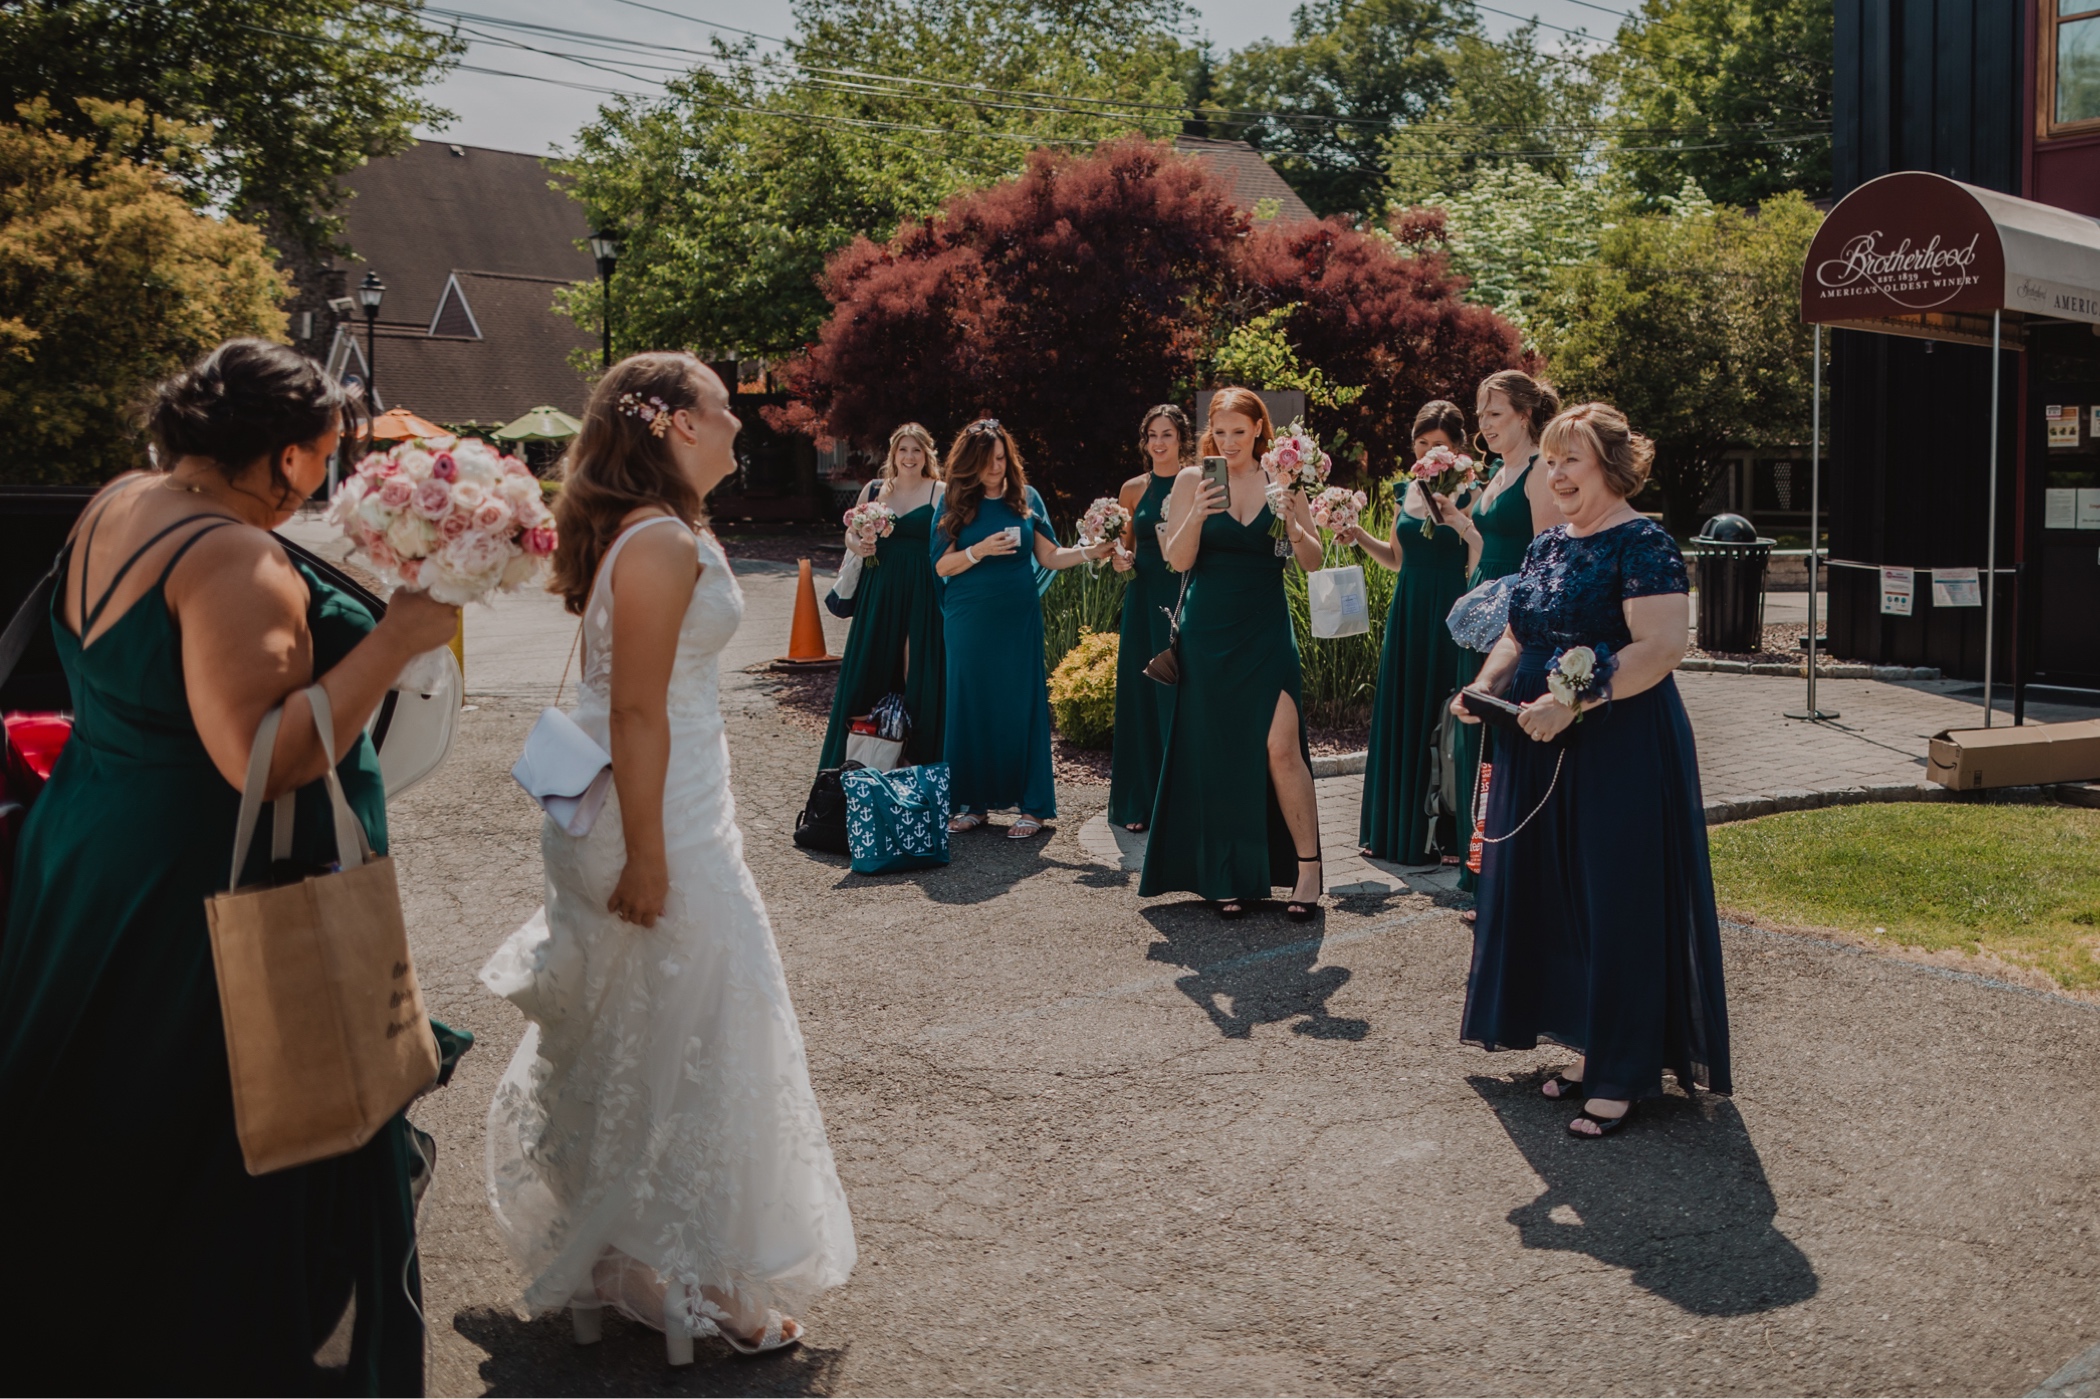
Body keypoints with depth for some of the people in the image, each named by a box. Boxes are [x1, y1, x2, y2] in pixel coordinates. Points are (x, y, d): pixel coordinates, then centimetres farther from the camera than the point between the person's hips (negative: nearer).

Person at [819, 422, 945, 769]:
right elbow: (850, 534, 17)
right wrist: (858, 545, -6)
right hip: (878, 589, 4)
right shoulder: (874, 489, 11)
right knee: (870, 665, 5)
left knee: (916, 671, -5)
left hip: (922, 593, -4)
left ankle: (917, 752, 5)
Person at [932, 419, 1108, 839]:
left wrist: (1093, 551, -9)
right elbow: (942, 565, -2)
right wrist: (980, 550, -17)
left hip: (1018, 618, 0)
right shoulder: (953, 501, 3)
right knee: (971, 705, 3)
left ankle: (1033, 805, 4)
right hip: (970, 620, 0)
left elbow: (1049, 557, 4)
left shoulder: (1025, 498, 5)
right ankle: (972, 802, 13)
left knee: (1022, 704, -1)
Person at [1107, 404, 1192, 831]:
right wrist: (1120, 559, -5)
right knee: (1141, 696, 5)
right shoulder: (1134, 489, 10)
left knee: (1180, 696, -4)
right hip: (1144, 601, 3)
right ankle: (1140, 802, 15)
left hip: (1187, 600, -3)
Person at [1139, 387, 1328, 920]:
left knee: (1280, 746, -10)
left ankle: (1307, 868, -1)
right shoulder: (1192, 480, 3)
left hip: (1266, 631, -1)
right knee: (1217, 753, 5)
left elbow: (1313, 562, 3)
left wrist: (1292, 522, -16)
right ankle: (1230, 876, 15)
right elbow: (1178, 561, -3)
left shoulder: (1281, 481, 4)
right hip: (1209, 632, 1)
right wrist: (1197, 516, -20)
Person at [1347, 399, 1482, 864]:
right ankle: (1397, 825, 20)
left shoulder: (1467, 493, -8)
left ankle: (1437, 831, 8)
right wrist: (1360, 536, 4)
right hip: (1408, 612, 6)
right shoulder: (1407, 491, 10)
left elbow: (1482, 566, -15)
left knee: (1439, 717, -3)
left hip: (1449, 616, -6)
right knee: (1400, 716, 9)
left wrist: (1459, 523, -28)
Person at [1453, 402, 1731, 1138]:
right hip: (1542, 752, 8)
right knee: (1560, 899, 12)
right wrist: (1487, 684, 1)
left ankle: (1623, 1076, 9)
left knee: (1619, 905, -1)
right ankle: (1591, 1048, 26)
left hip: (1621, 753, -8)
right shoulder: (1547, 546, 14)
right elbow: (1518, 636, 20)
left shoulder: (1642, 544, -11)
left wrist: (1573, 702, -26)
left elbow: (1661, 647, -21)